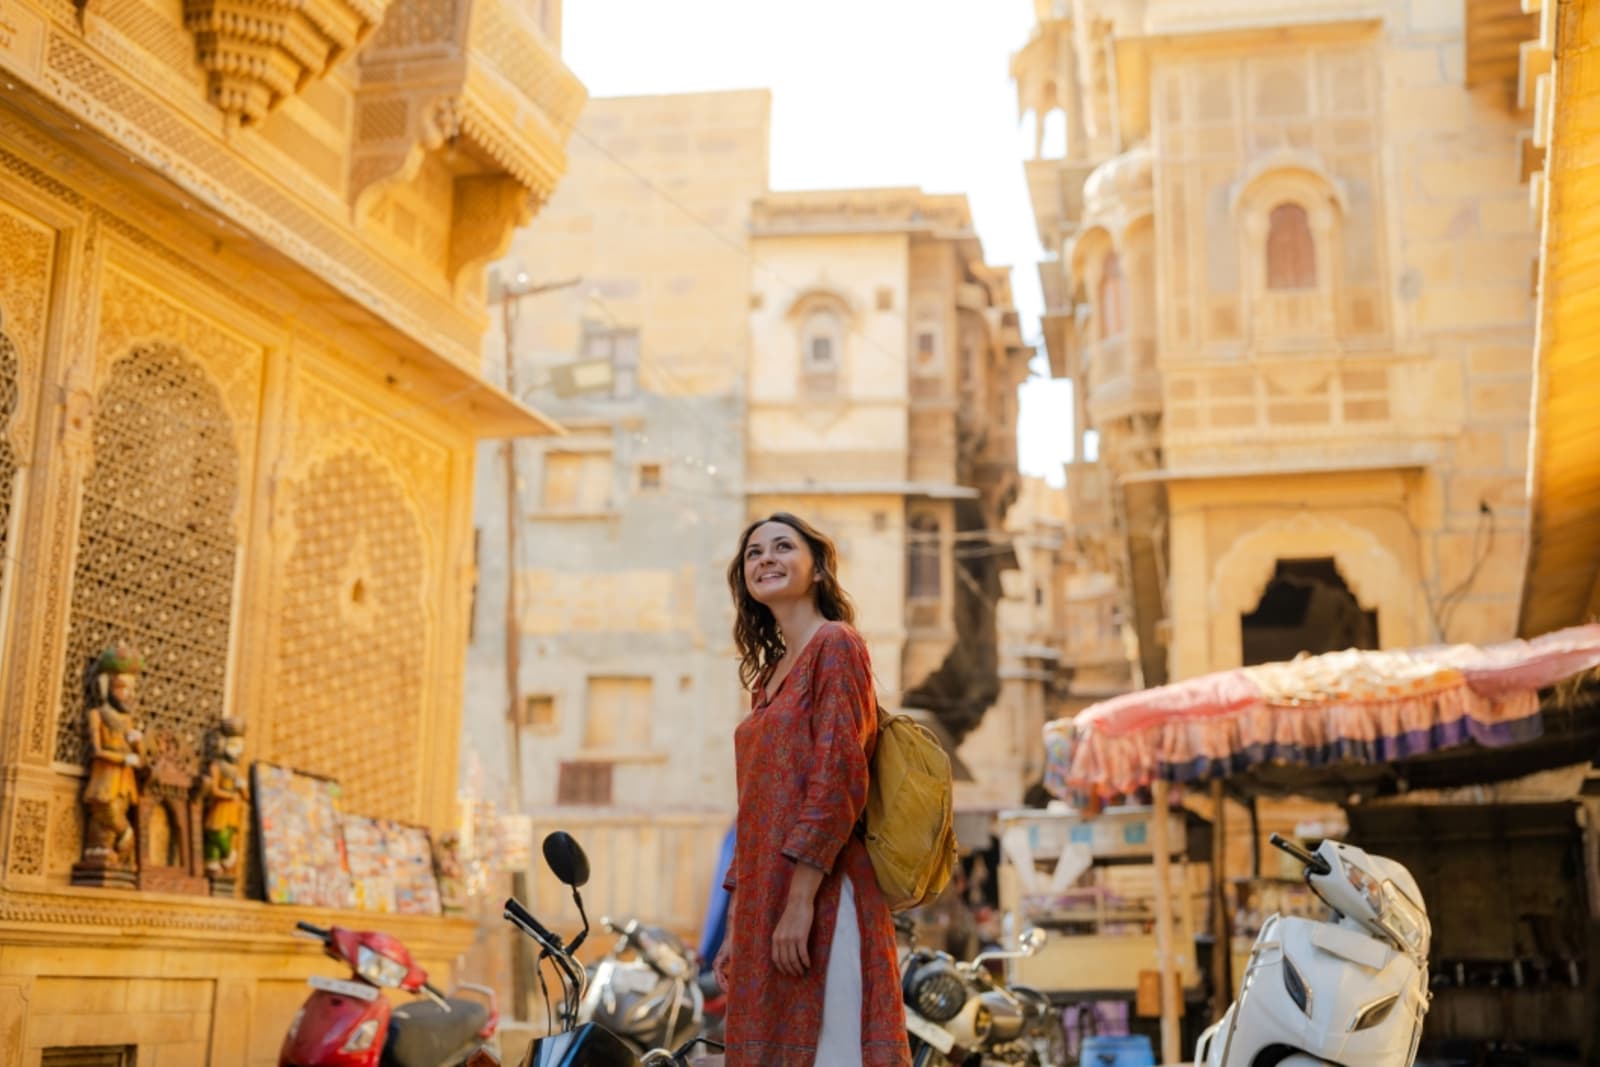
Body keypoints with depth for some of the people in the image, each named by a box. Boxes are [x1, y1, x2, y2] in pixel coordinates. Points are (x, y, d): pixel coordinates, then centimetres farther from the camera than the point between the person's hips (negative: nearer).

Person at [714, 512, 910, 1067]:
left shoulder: (835, 644, -4)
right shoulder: (768, 675, 20)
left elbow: (838, 778, -15)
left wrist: (800, 902, -20)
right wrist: (735, 927, 16)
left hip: (821, 897, -8)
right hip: (764, 906, 8)